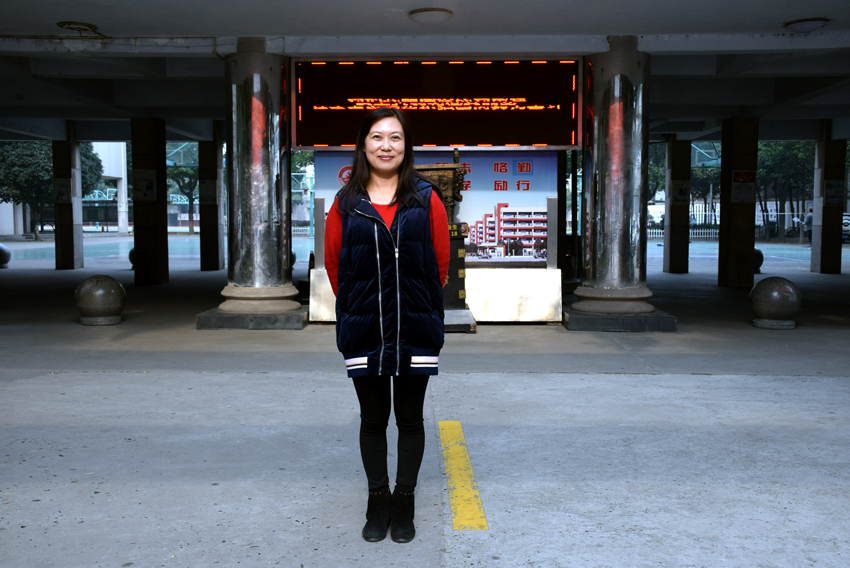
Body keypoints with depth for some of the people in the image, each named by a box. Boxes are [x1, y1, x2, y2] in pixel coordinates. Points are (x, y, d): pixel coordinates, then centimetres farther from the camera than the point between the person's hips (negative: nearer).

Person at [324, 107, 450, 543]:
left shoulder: (426, 199, -1)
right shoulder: (346, 203, 1)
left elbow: (441, 263, 3)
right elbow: (333, 264, 8)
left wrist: (417, 307, 7)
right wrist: (358, 307, 10)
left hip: (415, 330, -1)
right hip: (363, 331, 1)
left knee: (410, 420, 10)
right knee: (373, 420, 12)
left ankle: (404, 504, 26)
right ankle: (378, 503, 27)